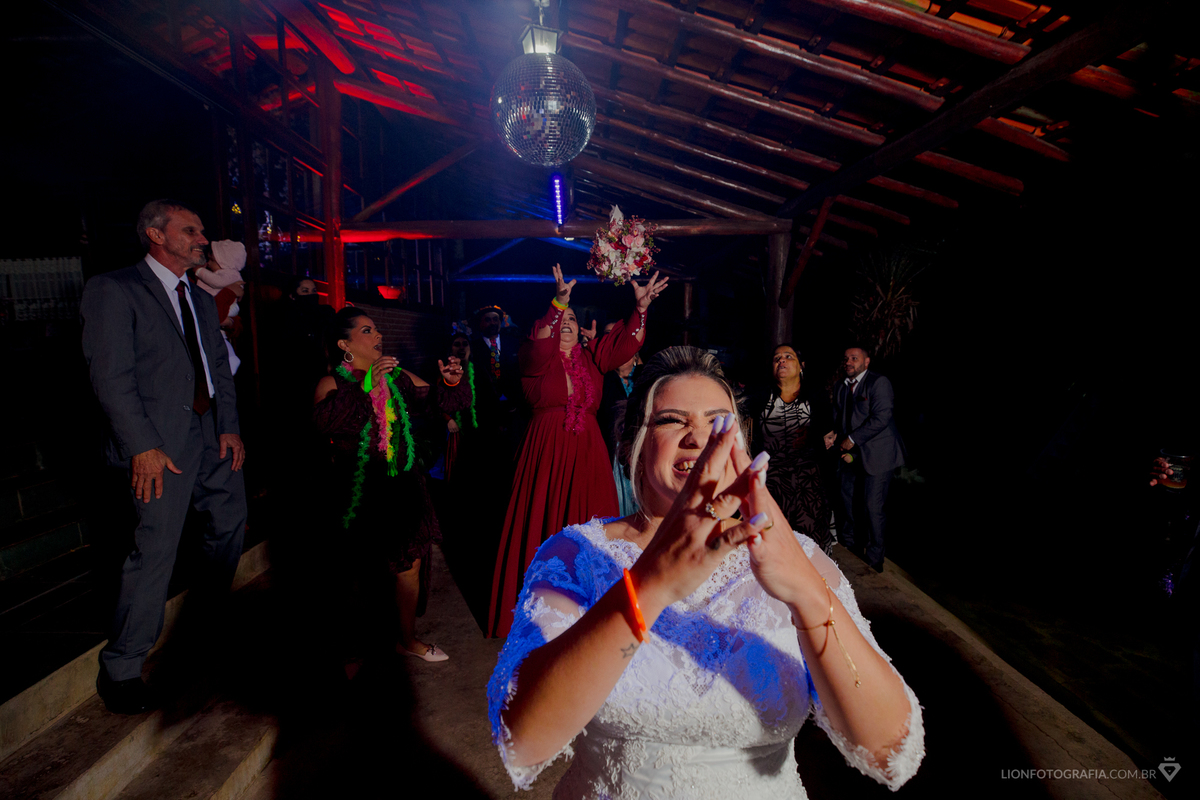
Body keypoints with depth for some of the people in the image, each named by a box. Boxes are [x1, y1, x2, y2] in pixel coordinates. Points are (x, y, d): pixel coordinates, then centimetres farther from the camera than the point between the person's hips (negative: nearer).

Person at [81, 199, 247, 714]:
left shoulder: (201, 300, 15)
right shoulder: (112, 290, -8)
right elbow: (111, 377, -14)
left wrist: (230, 426, 3)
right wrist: (143, 446, -19)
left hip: (213, 434, 8)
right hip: (162, 442, -8)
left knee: (231, 520, 19)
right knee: (156, 550, -5)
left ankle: (213, 609, 46)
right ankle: (120, 669, 12)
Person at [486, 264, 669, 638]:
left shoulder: (590, 358, 12)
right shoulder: (536, 359, 0)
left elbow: (625, 344, -1)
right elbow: (540, 347, -23)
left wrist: (641, 307, -15)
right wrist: (559, 302, -35)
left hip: (587, 452, 4)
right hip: (547, 450, -3)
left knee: (587, 525, 6)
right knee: (544, 524, 2)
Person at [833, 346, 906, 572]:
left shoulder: (879, 382, -11)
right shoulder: (840, 387, 10)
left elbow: (880, 418, -20)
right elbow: (837, 418, 12)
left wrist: (852, 439, -17)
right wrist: (842, 445, -3)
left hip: (876, 454, -7)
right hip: (852, 453, 7)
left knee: (873, 505, -4)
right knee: (847, 498, 14)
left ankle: (874, 559, 10)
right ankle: (850, 543, 35)